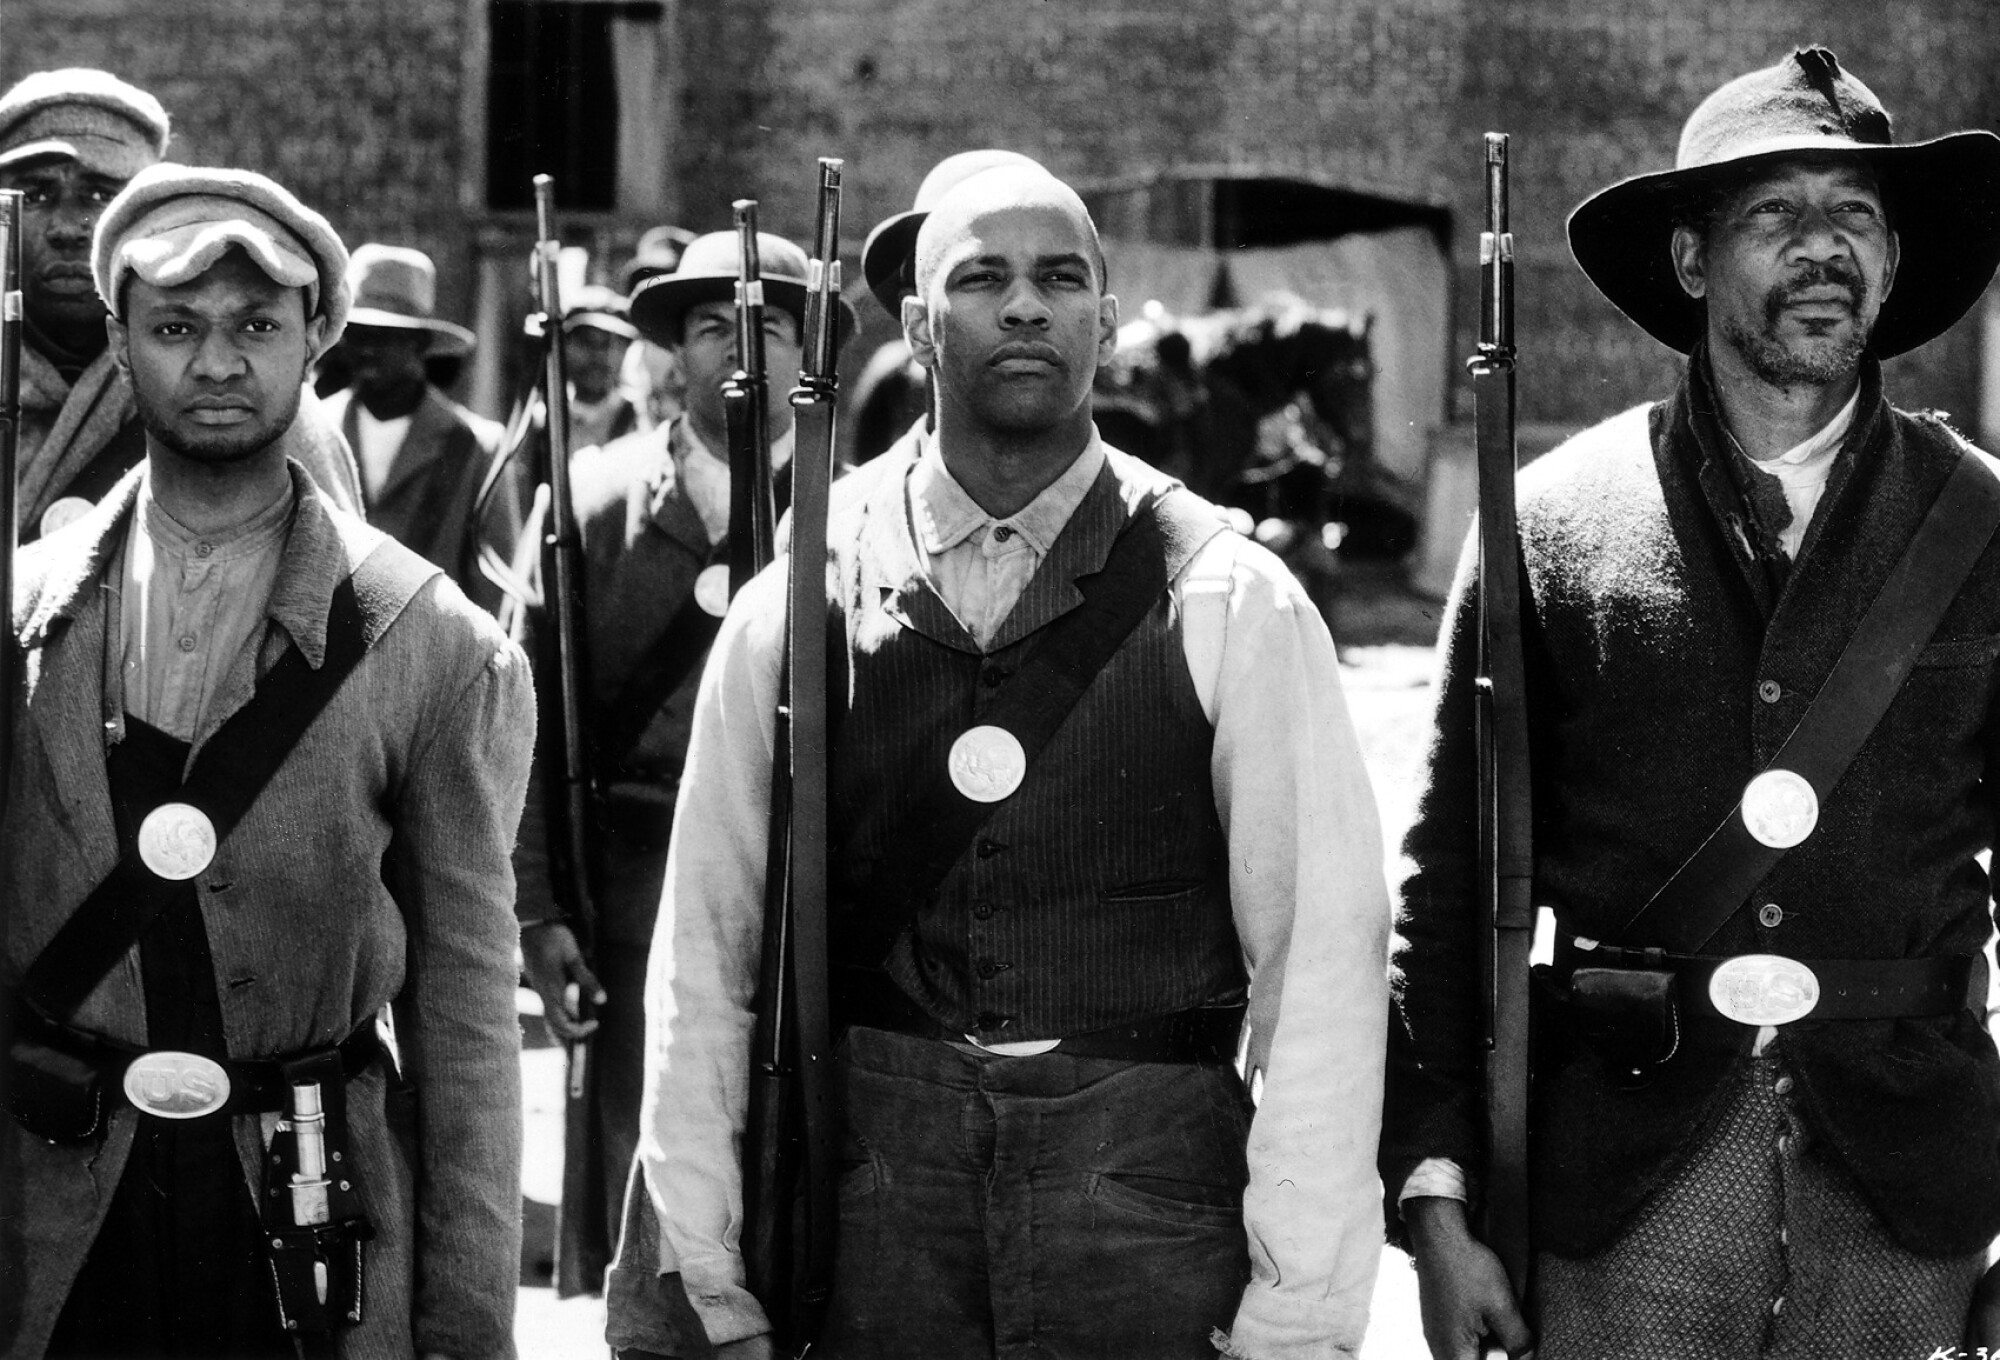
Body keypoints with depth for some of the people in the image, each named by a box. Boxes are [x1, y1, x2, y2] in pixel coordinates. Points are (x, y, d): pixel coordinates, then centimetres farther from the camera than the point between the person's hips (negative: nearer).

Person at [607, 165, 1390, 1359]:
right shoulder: (794, 607, 4)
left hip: (1149, 1214, -1)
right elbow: (704, 957, 5)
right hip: (869, 1203, 2)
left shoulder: (1229, 607, -2)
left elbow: (1322, 959, -6)